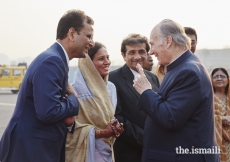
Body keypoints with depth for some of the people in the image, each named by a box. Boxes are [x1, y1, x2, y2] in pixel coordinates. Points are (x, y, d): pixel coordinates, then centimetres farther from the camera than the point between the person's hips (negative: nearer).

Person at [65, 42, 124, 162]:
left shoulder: (111, 87, 6)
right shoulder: (77, 89, -14)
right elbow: (73, 127, -14)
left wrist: (116, 128, -5)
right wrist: (100, 132, -20)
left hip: (107, 152, 6)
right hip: (87, 152, -6)